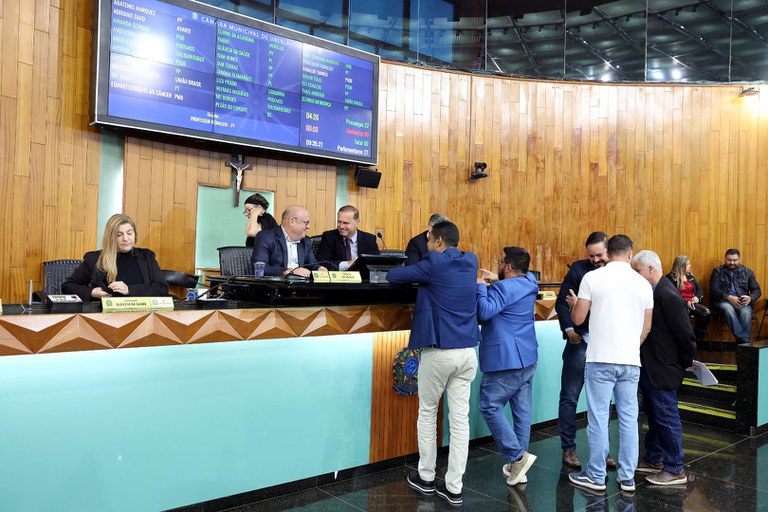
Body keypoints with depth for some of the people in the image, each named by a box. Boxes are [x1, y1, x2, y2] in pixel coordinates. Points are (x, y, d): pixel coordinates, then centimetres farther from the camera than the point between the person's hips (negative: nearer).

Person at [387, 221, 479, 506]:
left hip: (439, 352, -5)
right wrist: (422, 276, 23)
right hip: (467, 351, 5)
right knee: (460, 418, 6)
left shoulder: (434, 263, -9)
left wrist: (408, 273, 18)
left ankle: (426, 478, 24)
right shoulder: (471, 261, 9)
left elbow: (393, 277, -3)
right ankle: (454, 488, 12)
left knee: (427, 413, 13)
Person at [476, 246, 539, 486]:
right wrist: (496, 280, 20)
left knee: (490, 407, 1)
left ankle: (517, 456, -3)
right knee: (522, 411, 10)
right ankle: (518, 467, 18)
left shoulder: (503, 288, -16)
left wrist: (481, 286, -13)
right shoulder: (528, 284, 11)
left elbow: (484, 312, -27)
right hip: (527, 358, 9)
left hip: (506, 360, -9)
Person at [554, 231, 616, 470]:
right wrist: (569, 330, -11)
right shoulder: (578, 269, -3)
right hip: (580, 342, -2)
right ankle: (568, 448, 16)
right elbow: (562, 301, -1)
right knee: (569, 397, 4)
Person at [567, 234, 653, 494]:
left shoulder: (592, 278, -5)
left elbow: (578, 319, -2)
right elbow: (647, 327, 12)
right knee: (629, 418, 11)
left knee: (598, 418, 3)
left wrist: (573, 304, 20)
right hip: (631, 361, 3)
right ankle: (627, 478, 19)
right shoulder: (643, 283, 6)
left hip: (600, 359, -3)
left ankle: (596, 477, 13)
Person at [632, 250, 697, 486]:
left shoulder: (669, 296, -21)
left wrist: (685, 363, -7)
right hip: (649, 368, 9)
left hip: (664, 370, -9)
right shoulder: (652, 292, 7)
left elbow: (686, 335, -19)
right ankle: (653, 459, 33)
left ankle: (675, 469, 13)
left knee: (667, 417, 1)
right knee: (653, 415, 19)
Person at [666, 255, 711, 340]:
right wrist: (686, 302, -20)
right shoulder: (671, 277, 0)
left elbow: (699, 289, 17)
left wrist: (697, 297, -6)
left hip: (693, 303, 6)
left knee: (707, 313, -23)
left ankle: (697, 337, -11)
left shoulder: (690, 276, 19)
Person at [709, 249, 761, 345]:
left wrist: (750, 298, -11)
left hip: (743, 301, 2)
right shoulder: (718, 271, 10)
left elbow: (756, 290, 13)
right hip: (724, 300, -2)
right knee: (728, 310, -37)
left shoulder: (747, 272, 16)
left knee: (746, 312, -33)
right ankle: (743, 340, -41)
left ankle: (746, 341, -36)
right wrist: (728, 297, -17)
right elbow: (713, 290, -1)